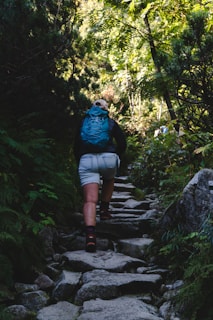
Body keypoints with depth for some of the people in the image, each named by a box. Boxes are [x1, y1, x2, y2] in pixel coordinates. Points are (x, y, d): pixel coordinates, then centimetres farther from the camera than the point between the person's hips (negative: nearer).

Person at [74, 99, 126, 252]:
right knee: (109, 180, 36)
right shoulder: (111, 123, 19)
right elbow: (122, 143, 12)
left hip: (87, 159, 0)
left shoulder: (84, 123, 22)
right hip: (108, 158, 0)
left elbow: (76, 146, 17)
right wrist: (115, 158, 26)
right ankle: (104, 210, 28)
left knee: (90, 200, -9)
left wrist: (80, 162, 28)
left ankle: (90, 234, -27)